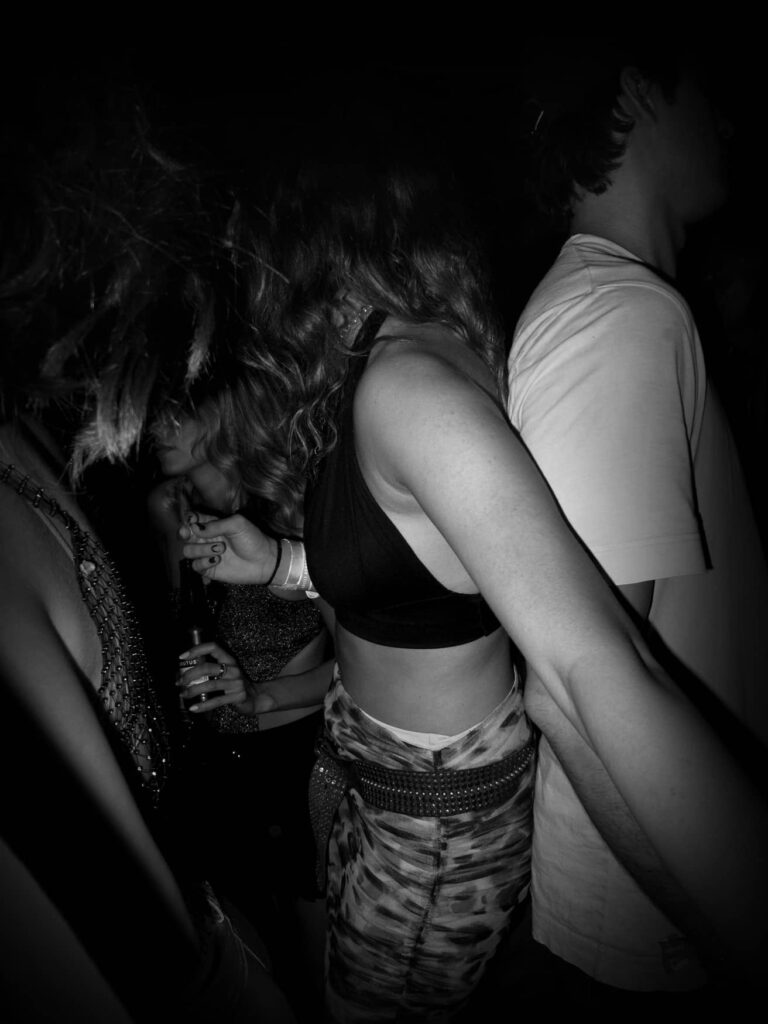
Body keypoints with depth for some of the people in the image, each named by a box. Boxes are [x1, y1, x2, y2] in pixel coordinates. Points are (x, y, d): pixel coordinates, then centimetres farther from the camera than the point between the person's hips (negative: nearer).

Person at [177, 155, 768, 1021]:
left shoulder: (409, 382, -32)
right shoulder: (383, 370, -2)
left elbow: (592, 664, -42)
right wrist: (278, 561, 4)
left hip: (437, 810, -8)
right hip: (357, 754, 8)